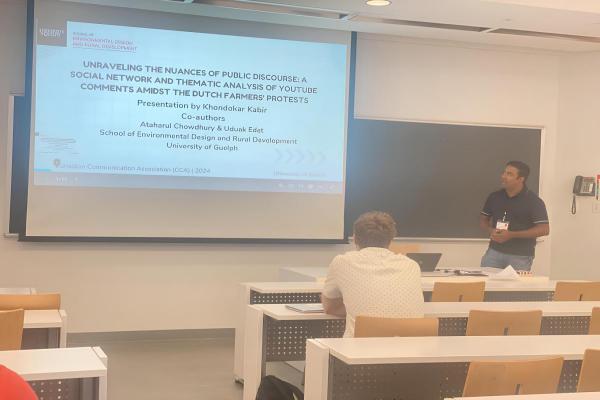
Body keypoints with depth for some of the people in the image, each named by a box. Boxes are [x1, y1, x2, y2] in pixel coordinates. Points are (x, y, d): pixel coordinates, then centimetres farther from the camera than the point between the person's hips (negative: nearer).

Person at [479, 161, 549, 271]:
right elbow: (483, 219, 18)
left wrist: (511, 235, -19)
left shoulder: (533, 201, -8)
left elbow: (544, 229, -13)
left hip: (521, 256, -4)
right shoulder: (494, 197, 6)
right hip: (494, 251, 4)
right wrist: (490, 230, -8)